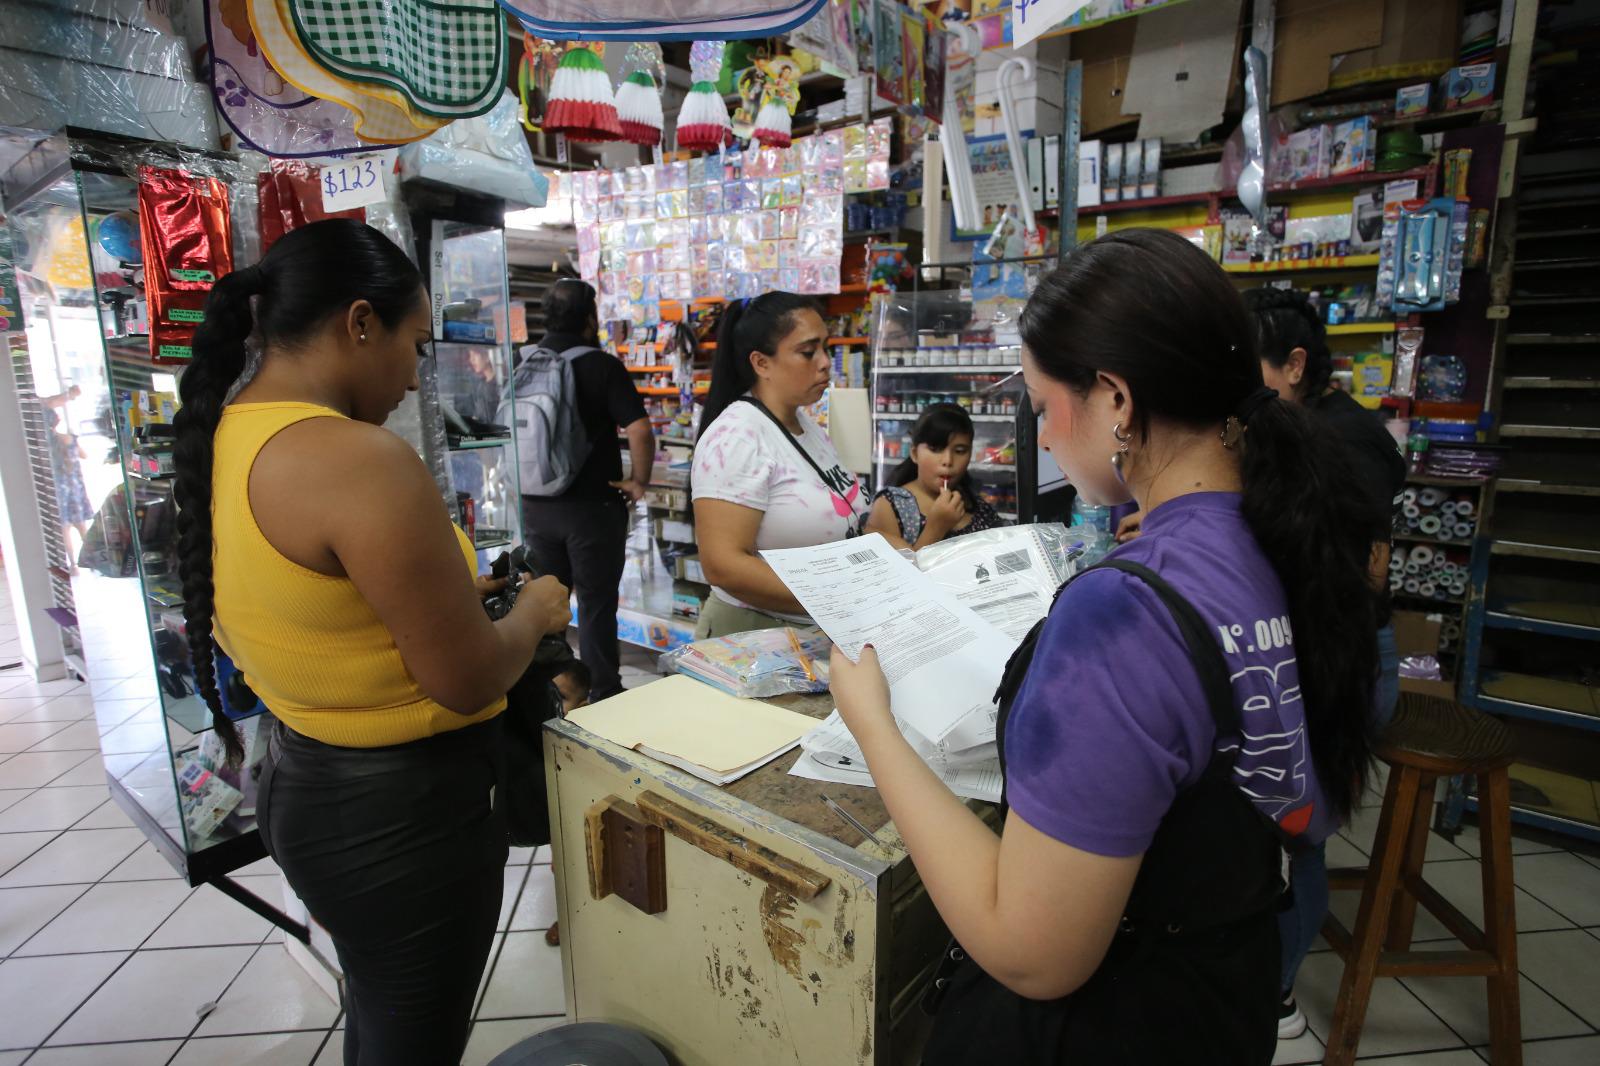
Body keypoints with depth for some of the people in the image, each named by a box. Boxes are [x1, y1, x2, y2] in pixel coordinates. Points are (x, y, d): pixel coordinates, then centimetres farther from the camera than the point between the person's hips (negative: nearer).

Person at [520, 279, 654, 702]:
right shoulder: (602, 365, -11)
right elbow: (640, 430, -22)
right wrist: (639, 481, -9)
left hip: (537, 505, 5)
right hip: (593, 505, -5)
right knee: (596, 605, 4)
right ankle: (603, 697, 13)